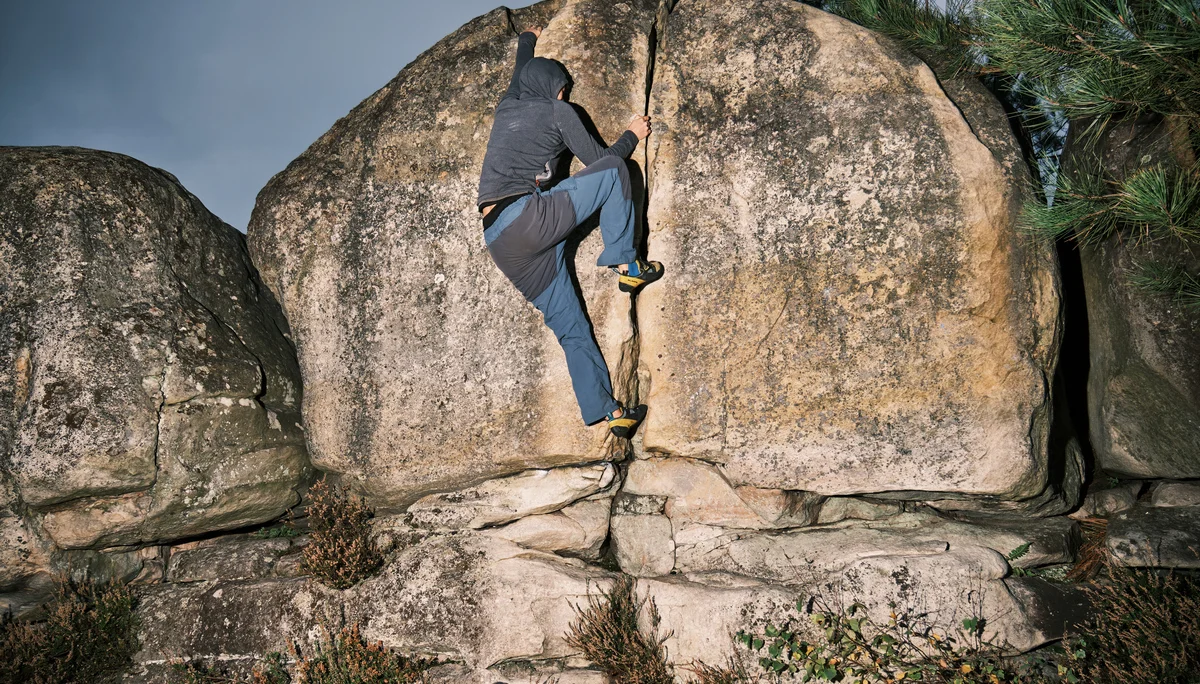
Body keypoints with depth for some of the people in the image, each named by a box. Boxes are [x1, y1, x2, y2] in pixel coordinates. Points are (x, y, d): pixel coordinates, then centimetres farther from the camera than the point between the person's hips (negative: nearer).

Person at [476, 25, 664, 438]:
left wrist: (527, 41, 67)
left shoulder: (506, 109, 25)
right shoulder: (557, 111, 8)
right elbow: (600, 158, 11)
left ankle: (605, 411, 1)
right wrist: (633, 135, 29)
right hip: (528, 217, -7)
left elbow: (518, 76, 48)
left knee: (571, 329, 7)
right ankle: (625, 264, 0)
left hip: (499, 244, 7)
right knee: (613, 171, 2)